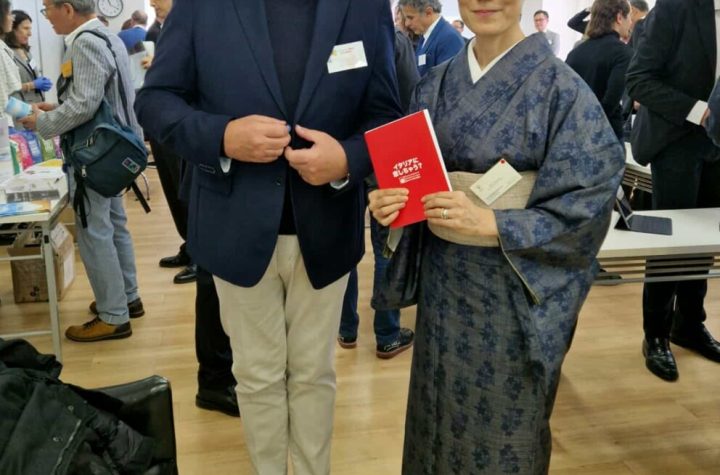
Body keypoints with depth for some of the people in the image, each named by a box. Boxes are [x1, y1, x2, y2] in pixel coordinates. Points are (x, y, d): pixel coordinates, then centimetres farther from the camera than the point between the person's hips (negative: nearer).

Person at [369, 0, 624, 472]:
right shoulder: (436, 84, 4)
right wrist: (392, 202, -13)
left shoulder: (561, 87, -12)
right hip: (444, 281, 5)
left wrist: (491, 223, -24)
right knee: (441, 409, 19)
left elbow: (587, 203, -15)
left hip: (514, 288, -4)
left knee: (502, 424, 13)